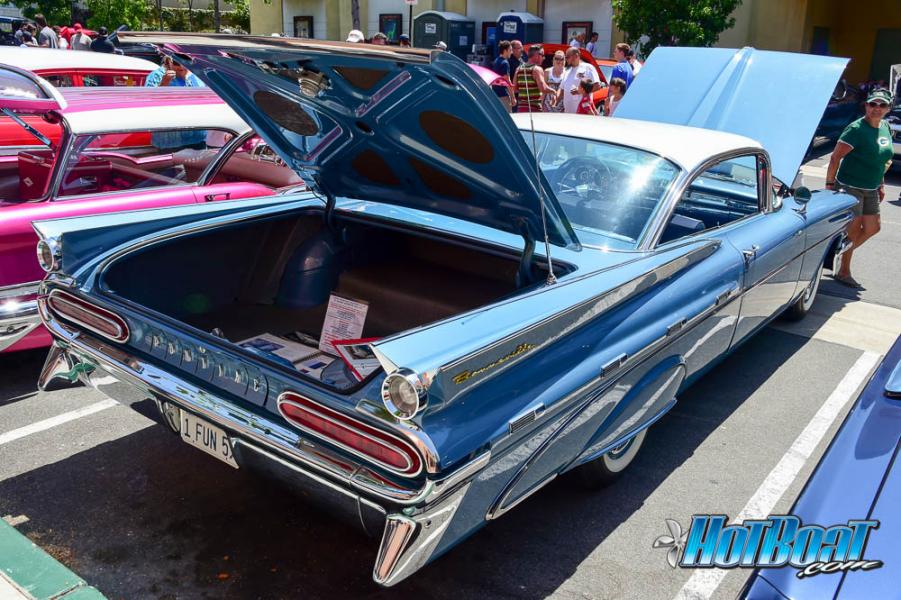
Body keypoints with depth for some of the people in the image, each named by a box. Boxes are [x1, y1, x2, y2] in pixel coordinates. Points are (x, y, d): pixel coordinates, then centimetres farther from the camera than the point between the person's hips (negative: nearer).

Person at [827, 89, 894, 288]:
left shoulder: (885, 128, 7)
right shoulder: (856, 129, -16)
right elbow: (835, 157, -17)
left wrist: (881, 184, 17)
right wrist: (830, 184, -19)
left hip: (871, 189, 8)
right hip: (850, 187, -8)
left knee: (872, 228, 12)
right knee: (852, 230, -2)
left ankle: (840, 254, 29)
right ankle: (843, 272, 12)